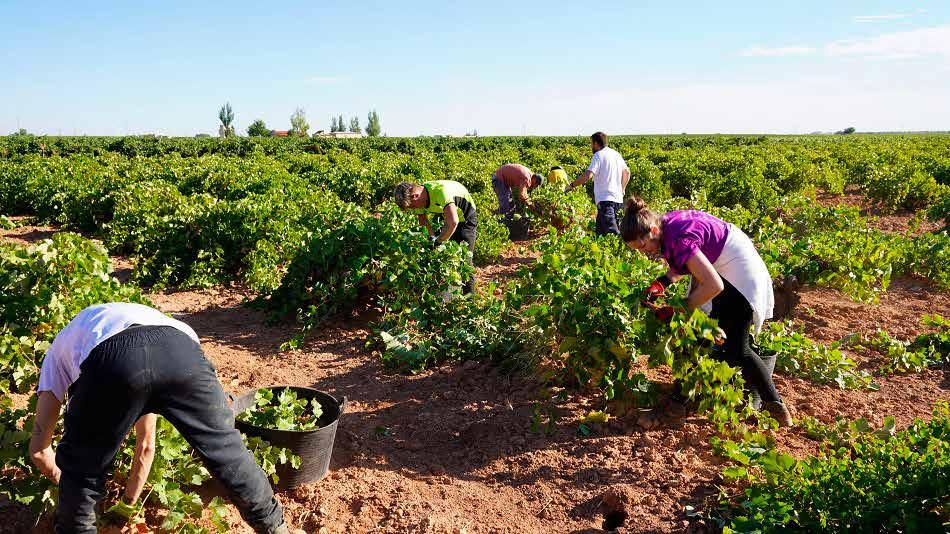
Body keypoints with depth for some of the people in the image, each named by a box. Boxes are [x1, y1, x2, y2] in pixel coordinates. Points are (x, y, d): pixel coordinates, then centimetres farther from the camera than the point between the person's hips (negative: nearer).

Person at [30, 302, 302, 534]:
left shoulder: (60, 351, 43)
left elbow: (39, 448, 34)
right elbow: (146, 444, 51)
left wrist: (67, 488, 54)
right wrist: (130, 500, 63)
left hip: (110, 358, -3)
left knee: (78, 467, 25)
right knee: (226, 448, 22)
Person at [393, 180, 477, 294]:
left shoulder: (440, 191, -38)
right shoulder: (419, 200, -12)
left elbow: (453, 222, -48)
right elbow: (423, 222, 2)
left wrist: (438, 242, -37)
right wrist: (432, 237, -15)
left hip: (466, 217, -7)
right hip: (449, 218, 7)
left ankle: (469, 294, -5)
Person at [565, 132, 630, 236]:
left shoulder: (599, 155, -9)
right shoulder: (616, 154, 16)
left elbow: (587, 176, -21)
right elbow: (627, 172, 26)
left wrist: (571, 185, -11)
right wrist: (622, 189, 28)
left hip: (606, 199, -9)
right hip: (617, 198, 9)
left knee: (611, 231, -18)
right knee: (600, 231, 16)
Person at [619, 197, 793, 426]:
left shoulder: (678, 239, -34)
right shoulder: (666, 223, -7)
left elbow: (714, 285, -35)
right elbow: (682, 265, 7)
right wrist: (661, 283, -11)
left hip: (739, 272, -10)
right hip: (716, 267, 10)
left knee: (735, 349, -8)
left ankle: (775, 404, 7)